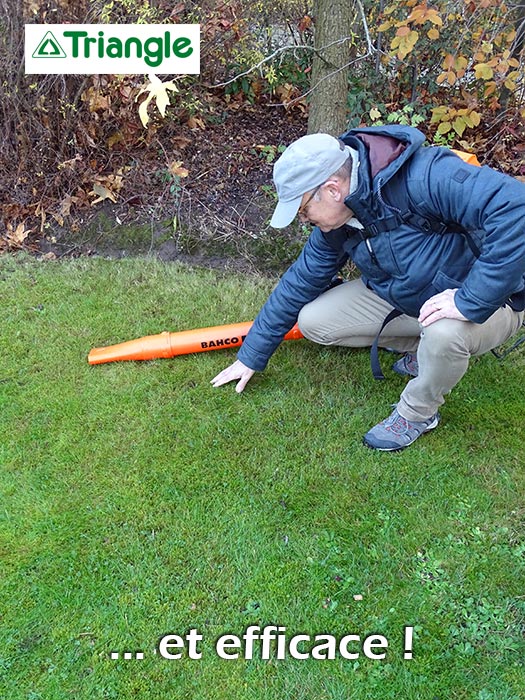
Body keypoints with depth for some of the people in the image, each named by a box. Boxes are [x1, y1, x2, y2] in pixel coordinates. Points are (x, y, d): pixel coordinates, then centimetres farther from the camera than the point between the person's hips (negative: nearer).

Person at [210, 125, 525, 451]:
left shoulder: (425, 176, -33)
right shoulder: (334, 223, -7)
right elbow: (299, 282, 3)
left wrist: (470, 302, -39)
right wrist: (252, 356, 8)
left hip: (491, 300, -6)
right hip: (402, 298, 7)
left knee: (443, 332, -41)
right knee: (312, 320, -3)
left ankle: (418, 413, -6)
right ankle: (425, 348, 10)